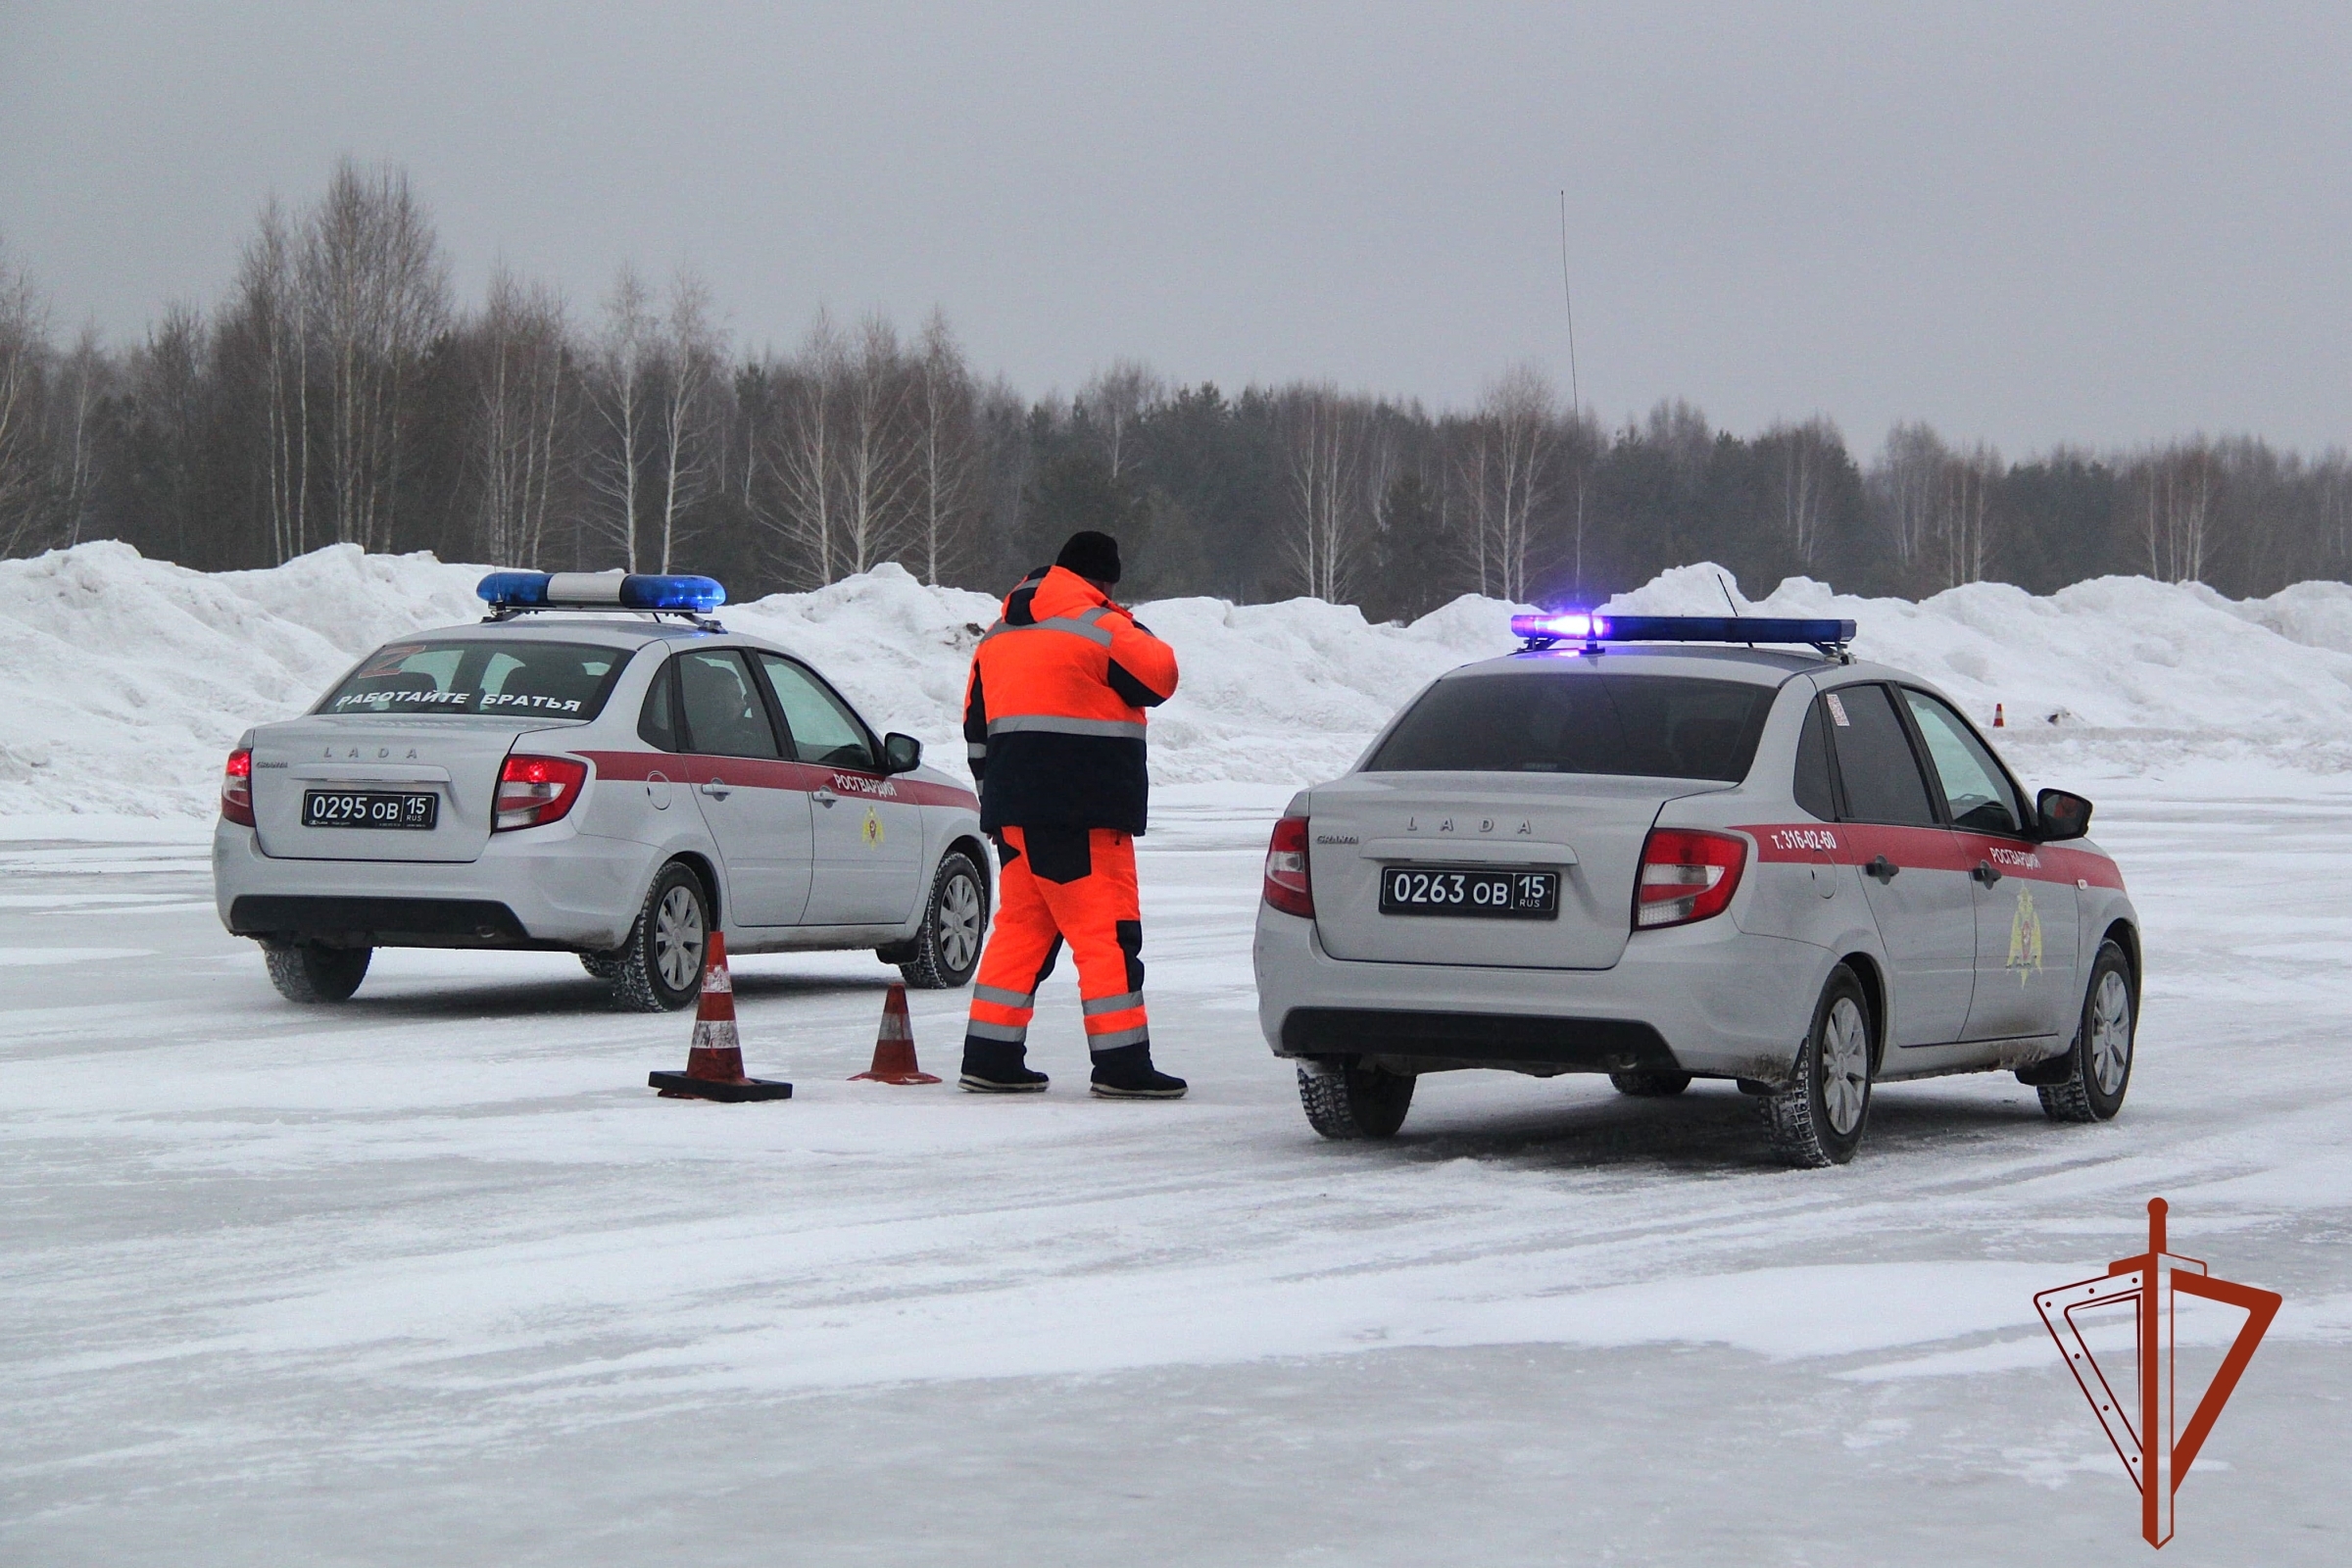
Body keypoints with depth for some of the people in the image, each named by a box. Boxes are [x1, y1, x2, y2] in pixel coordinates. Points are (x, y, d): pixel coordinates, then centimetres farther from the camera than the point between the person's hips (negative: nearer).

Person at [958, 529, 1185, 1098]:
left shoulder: (999, 635, 16)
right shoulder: (1098, 629, -10)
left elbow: (978, 727, 19)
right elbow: (1159, 677, -2)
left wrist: (996, 802, 25)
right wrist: (1136, 634, 16)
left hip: (1013, 809, 8)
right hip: (1083, 812, -8)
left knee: (1021, 923, 14)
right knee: (1106, 929, -5)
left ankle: (990, 1058, 11)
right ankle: (1121, 1064, -8)